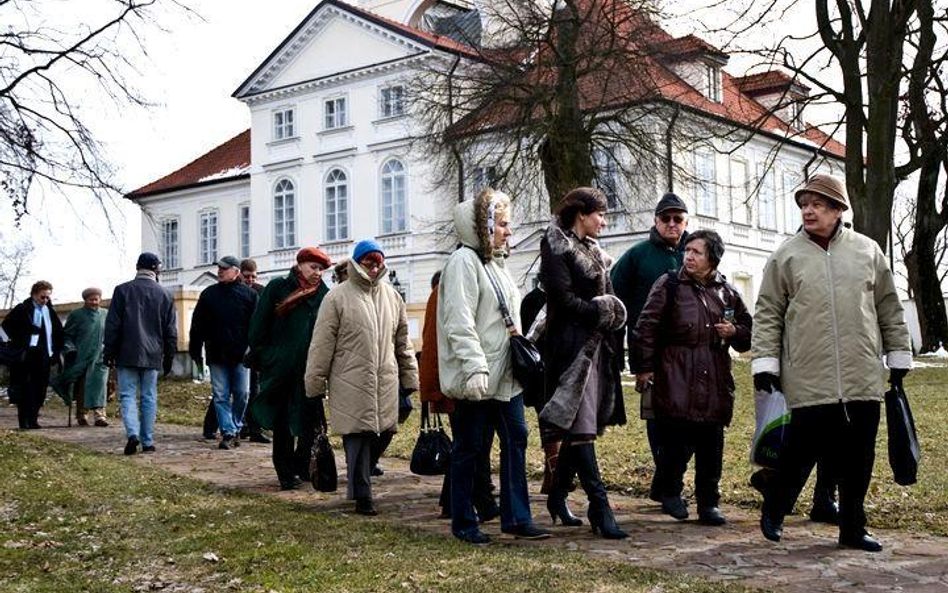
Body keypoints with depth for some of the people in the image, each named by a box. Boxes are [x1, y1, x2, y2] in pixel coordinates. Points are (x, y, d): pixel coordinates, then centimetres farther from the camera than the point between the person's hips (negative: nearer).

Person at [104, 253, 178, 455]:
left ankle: (132, 433, -18)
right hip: (152, 355, 2)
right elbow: (171, 331, 9)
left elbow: (112, 325, -2)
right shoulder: (164, 295, 6)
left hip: (127, 355, -2)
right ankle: (148, 442, 8)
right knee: (149, 398, 7)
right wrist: (169, 358, 15)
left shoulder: (122, 290, -1)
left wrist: (108, 352, 3)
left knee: (128, 395, 1)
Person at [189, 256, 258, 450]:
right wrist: (195, 350, 7)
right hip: (217, 355, 2)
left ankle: (236, 428, 20)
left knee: (242, 394, 1)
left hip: (241, 354, -1)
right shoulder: (208, 294, 9)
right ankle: (228, 433, 2)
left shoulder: (249, 294, 4)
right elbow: (197, 324, 11)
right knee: (220, 396, -1)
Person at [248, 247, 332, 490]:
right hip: (279, 367, -1)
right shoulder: (278, 288, 3)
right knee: (282, 422, 4)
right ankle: (286, 472, 11)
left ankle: (301, 466, 16)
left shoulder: (325, 295, 8)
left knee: (309, 421, 1)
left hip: (310, 370, 1)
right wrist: (259, 355, 0)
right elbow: (259, 323, 4)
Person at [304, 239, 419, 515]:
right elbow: (322, 344, -3)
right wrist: (315, 384, -4)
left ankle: (361, 488, 22)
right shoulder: (337, 297, -3)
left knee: (376, 435, 6)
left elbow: (403, 340, 19)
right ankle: (362, 495, 3)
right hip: (350, 384, -5)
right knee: (358, 437, -6)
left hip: (384, 385, 5)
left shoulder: (392, 296, 13)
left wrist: (409, 377, 16)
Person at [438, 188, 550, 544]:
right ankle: (463, 523, 11)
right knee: (469, 448, 1)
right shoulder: (464, 261, -11)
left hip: (505, 375, 9)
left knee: (516, 440, 7)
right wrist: (475, 368, -27)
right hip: (475, 378, -9)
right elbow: (459, 322, -21)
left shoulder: (496, 263, 18)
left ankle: (516, 518, 13)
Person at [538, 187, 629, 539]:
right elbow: (563, 298, -14)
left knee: (578, 427, 9)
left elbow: (608, 297, 19)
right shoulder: (556, 246, -5)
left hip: (596, 345, 8)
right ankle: (599, 507, -12)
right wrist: (600, 312, -7)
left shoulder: (592, 251, 20)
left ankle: (557, 496, 20)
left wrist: (610, 312, -1)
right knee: (579, 427, -10)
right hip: (571, 346, -8)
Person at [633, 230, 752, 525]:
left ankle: (709, 503, 18)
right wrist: (644, 367, -3)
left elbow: (749, 331, 23)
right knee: (677, 442, -6)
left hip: (716, 384, 3)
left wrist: (735, 332, 0)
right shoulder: (669, 285, 2)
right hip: (677, 382, -3)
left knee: (711, 446, 5)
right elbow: (646, 327, 0)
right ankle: (669, 490, 18)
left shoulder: (727, 292, 12)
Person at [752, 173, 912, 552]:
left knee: (858, 457, 7)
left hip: (863, 378, 3)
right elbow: (768, 314, 4)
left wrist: (899, 356, 15)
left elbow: (889, 309, 15)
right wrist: (765, 361, -3)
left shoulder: (867, 251, 9)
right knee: (801, 450, 0)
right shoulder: (787, 256, 3)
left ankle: (853, 527, 21)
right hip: (808, 380, -3)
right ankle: (773, 511, 23)